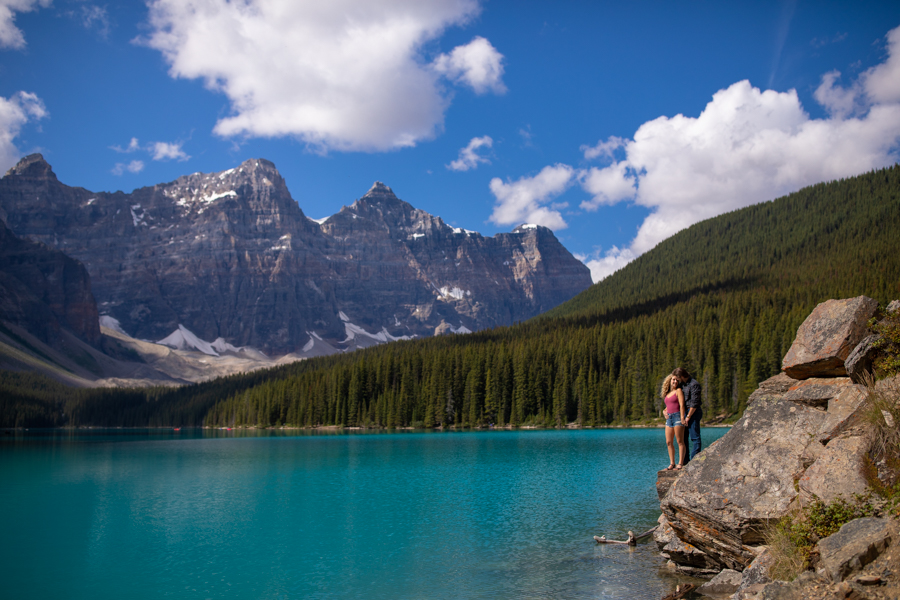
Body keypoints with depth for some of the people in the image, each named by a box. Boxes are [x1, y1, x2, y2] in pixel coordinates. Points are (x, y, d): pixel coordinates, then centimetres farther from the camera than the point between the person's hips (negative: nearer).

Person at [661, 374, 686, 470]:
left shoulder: (678, 391, -1)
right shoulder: (667, 393, 18)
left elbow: (682, 405, -10)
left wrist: (682, 418, -18)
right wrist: (665, 412, 7)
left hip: (677, 416, -7)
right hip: (669, 418, 7)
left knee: (680, 441, -7)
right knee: (668, 442, 3)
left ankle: (680, 463, -8)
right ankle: (672, 463, 8)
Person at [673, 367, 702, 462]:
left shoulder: (694, 384, -13)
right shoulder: (682, 384, 15)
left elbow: (694, 403, -16)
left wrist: (688, 417, -16)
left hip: (693, 412, -9)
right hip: (685, 412, 9)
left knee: (694, 437, -7)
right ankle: (685, 460, 14)